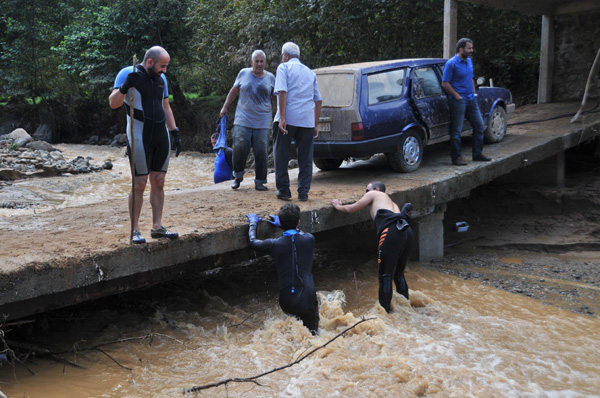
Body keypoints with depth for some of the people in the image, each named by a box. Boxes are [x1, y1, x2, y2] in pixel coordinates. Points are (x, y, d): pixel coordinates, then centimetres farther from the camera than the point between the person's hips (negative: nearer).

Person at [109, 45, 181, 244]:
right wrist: (125, 86, -33)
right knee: (139, 184, -5)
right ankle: (135, 230, 4)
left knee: (158, 182, 7)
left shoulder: (161, 78, 12)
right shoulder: (127, 74, -7)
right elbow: (113, 103, -16)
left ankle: (157, 227, 15)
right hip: (139, 137, -6)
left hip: (161, 136, 6)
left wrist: (175, 133, 17)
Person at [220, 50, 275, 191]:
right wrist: (225, 107, 14)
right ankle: (238, 176, 13)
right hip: (243, 120, 0)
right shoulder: (243, 73, 7)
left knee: (261, 152, -2)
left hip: (262, 122, 0)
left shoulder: (270, 77, 7)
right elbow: (234, 91, 16)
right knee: (239, 148, -10)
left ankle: (259, 182, 9)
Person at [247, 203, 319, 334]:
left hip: (286, 301, 1)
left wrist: (253, 223, 33)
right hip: (307, 299, -1)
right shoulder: (309, 239, 0)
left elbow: (253, 242, 16)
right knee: (312, 333, 14)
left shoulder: (274, 244, -3)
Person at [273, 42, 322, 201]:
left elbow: (282, 92, -12)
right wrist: (316, 124, 19)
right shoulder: (310, 72, 20)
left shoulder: (284, 67, 3)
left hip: (288, 119, -4)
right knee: (305, 157, 8)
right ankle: (303, 192, 7)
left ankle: (283, 190, 8)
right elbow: (318, 100, 17)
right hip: (307, 120, 5)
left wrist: (282, 118, -17)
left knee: (281, 154, 7)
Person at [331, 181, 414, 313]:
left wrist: (338, 206, 41)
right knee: (399, 274, 22)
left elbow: (351, 209, 23)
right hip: (408, 232, 7)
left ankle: (385, 309, 4)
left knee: (385, 275, 1)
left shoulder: (374, 194, 20)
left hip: (391, 231, -7)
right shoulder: (392, 203, 37)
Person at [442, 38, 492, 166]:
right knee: (456, 130, -3)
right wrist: (457, 96, -15)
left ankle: (477, 154, 21)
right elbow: (445, 83, -14)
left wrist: (474, 93, 13)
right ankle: (456, 157, 5)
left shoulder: (469, 61, 13)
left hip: (471, 100, 8)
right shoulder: (451, 63, -12)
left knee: (479, 125, 10)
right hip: (458, 101, -8)